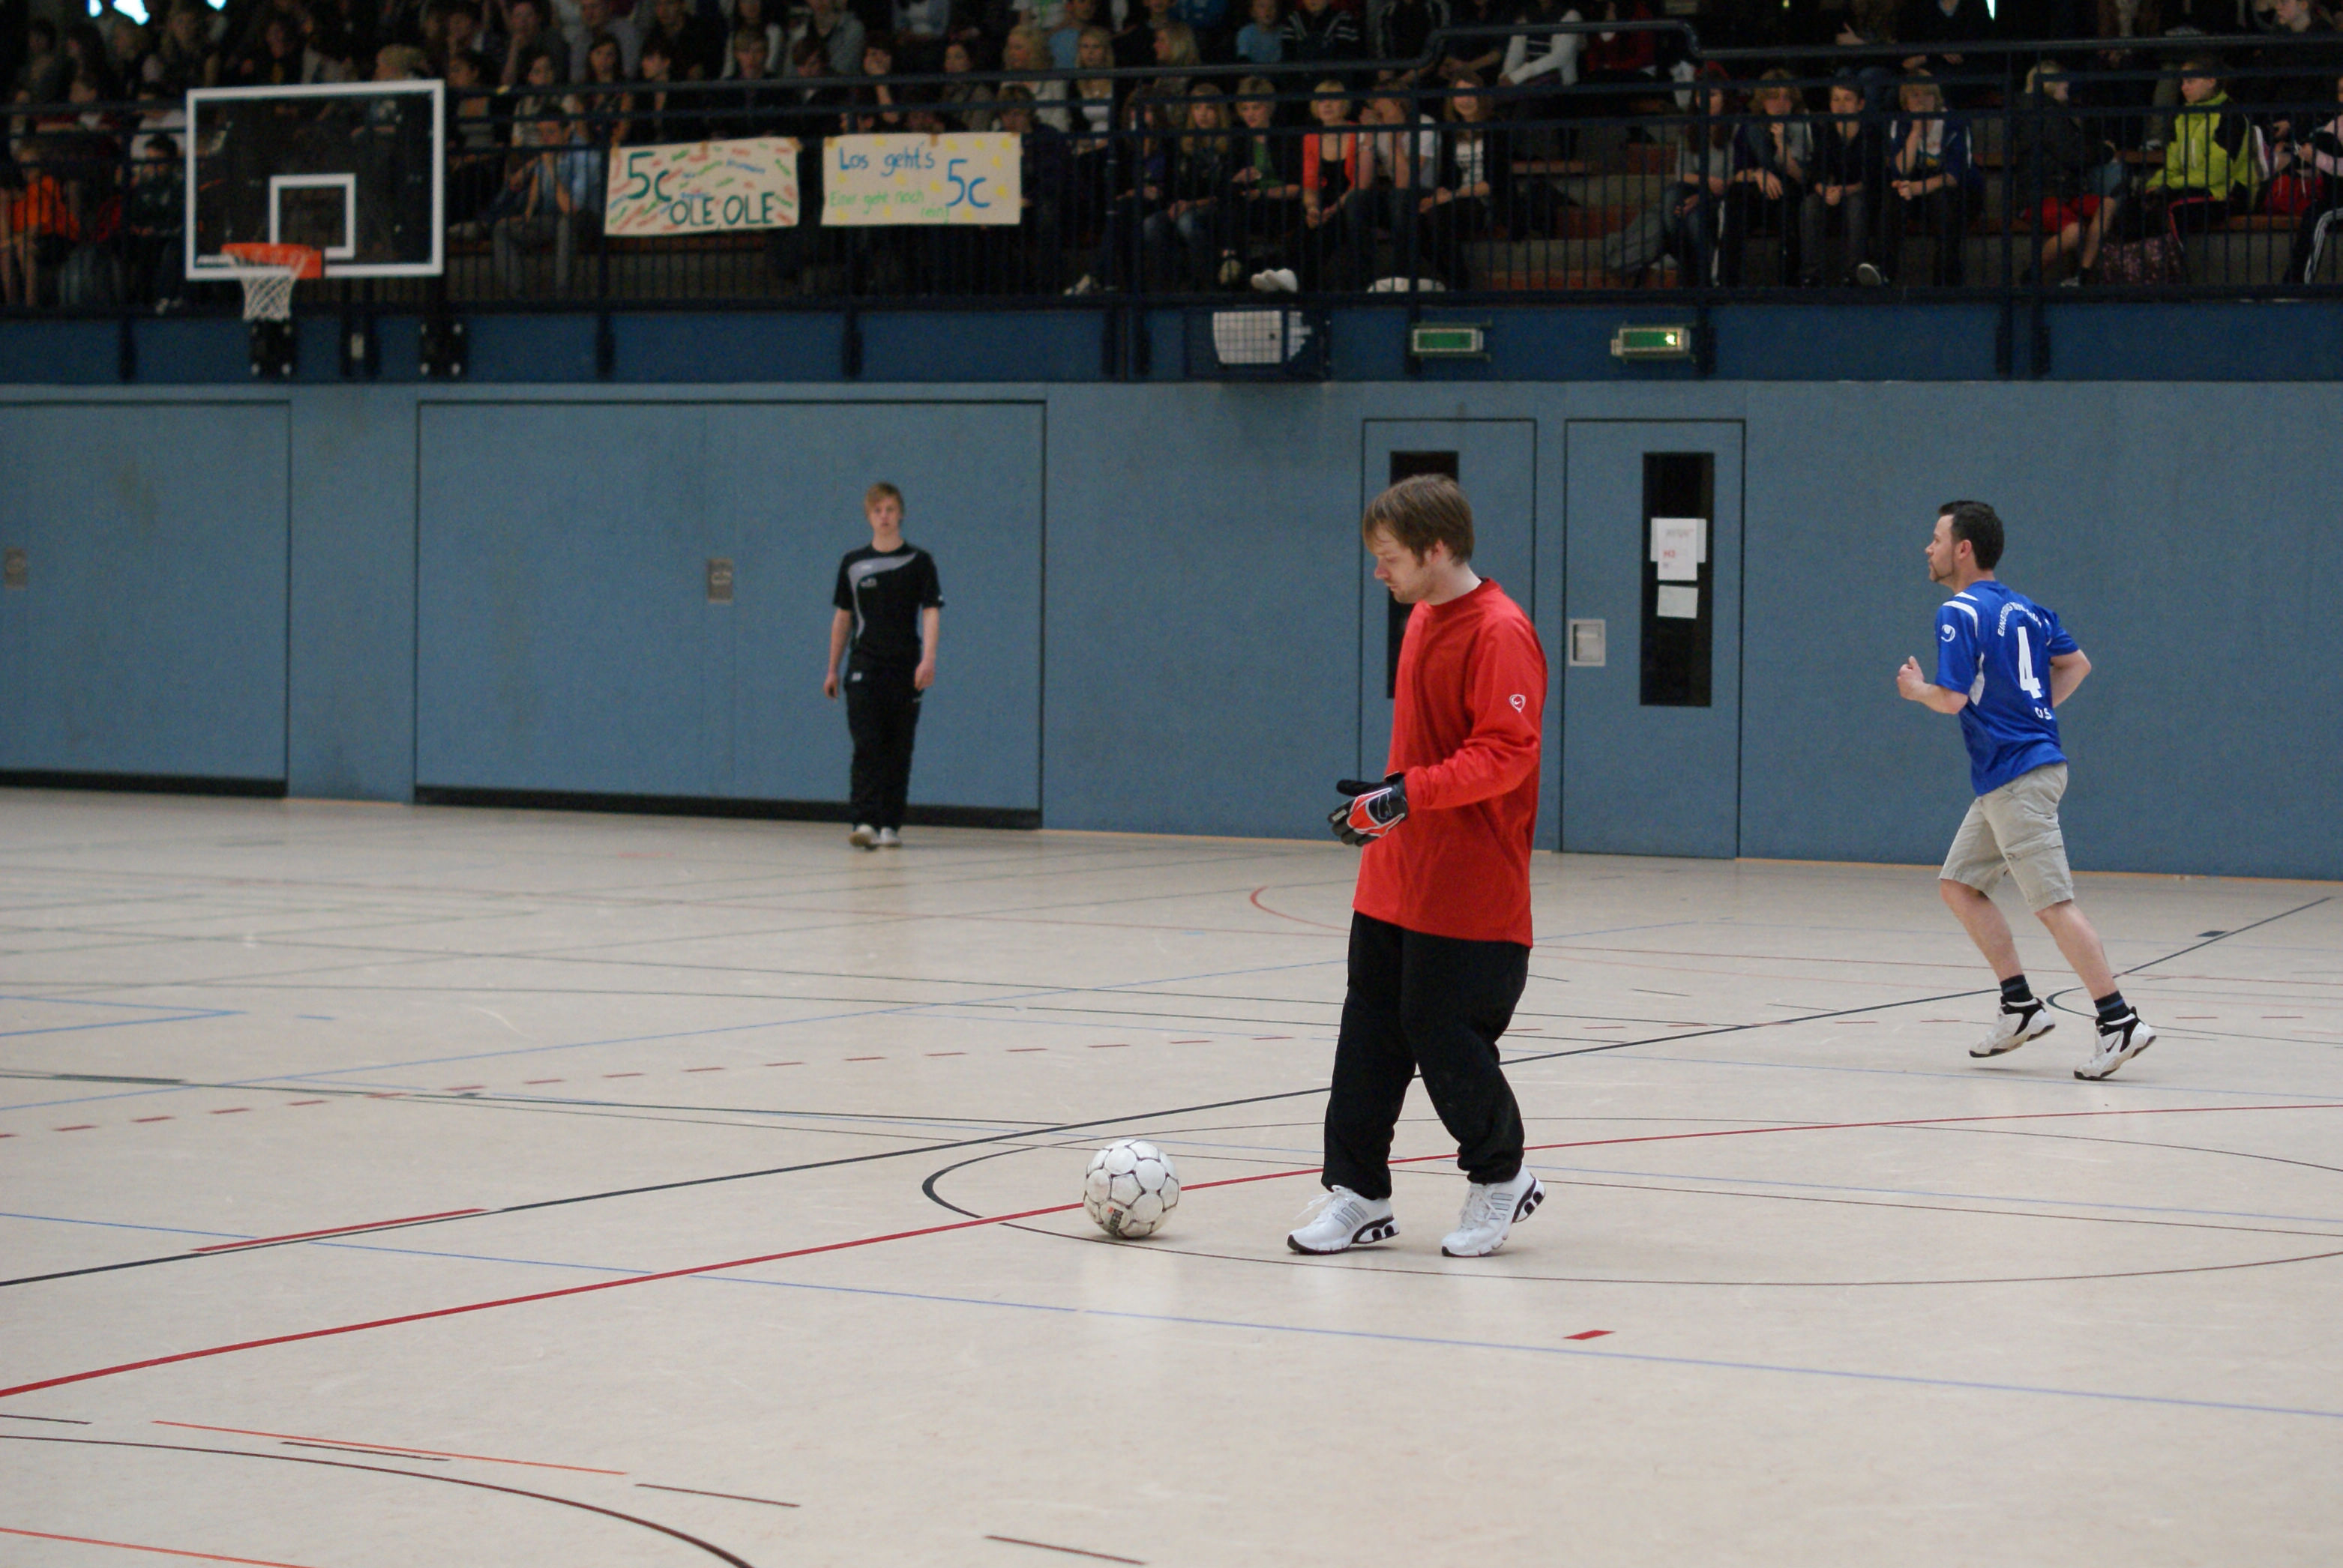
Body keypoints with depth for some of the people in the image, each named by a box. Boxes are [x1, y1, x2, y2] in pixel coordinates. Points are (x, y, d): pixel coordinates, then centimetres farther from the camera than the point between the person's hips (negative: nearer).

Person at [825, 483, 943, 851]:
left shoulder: (919, 562, 3)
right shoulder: (853, 563, 9)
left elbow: (931, 612, -3)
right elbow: (842, 617, 16)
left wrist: (928, 659, -17)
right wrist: (833, 669, 14)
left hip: (906, 669, 0)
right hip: (863, 668, 0)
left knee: (899, 750, 2)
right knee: (866, 747, -10)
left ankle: (891, 825, 9)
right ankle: (866, 822, -17)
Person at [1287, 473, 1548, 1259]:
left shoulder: (1500, 633, -16)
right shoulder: (1423, 620, 12)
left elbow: (1506, 754, -23)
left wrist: (1410, 794, -28)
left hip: (1468, 892, -9)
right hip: (1394, 880, 9)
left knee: (1445, 1034, -3)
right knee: (1370, 1032, 7)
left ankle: (1500, 1179, 18)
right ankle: (1359, 1194, 12)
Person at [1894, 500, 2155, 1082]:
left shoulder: (1960, 613, -13)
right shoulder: (2023, 608, 13)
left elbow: (1952, 699, -19)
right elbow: (2076, 663, 21)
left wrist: (1916, 688, 1)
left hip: (2017, 778, -10)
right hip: (2002, 779, 10)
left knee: (2053, 903, -10)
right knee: (1958, 885, 14)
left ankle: (2120, 1021, -11)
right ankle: (2021, 1005, 13)